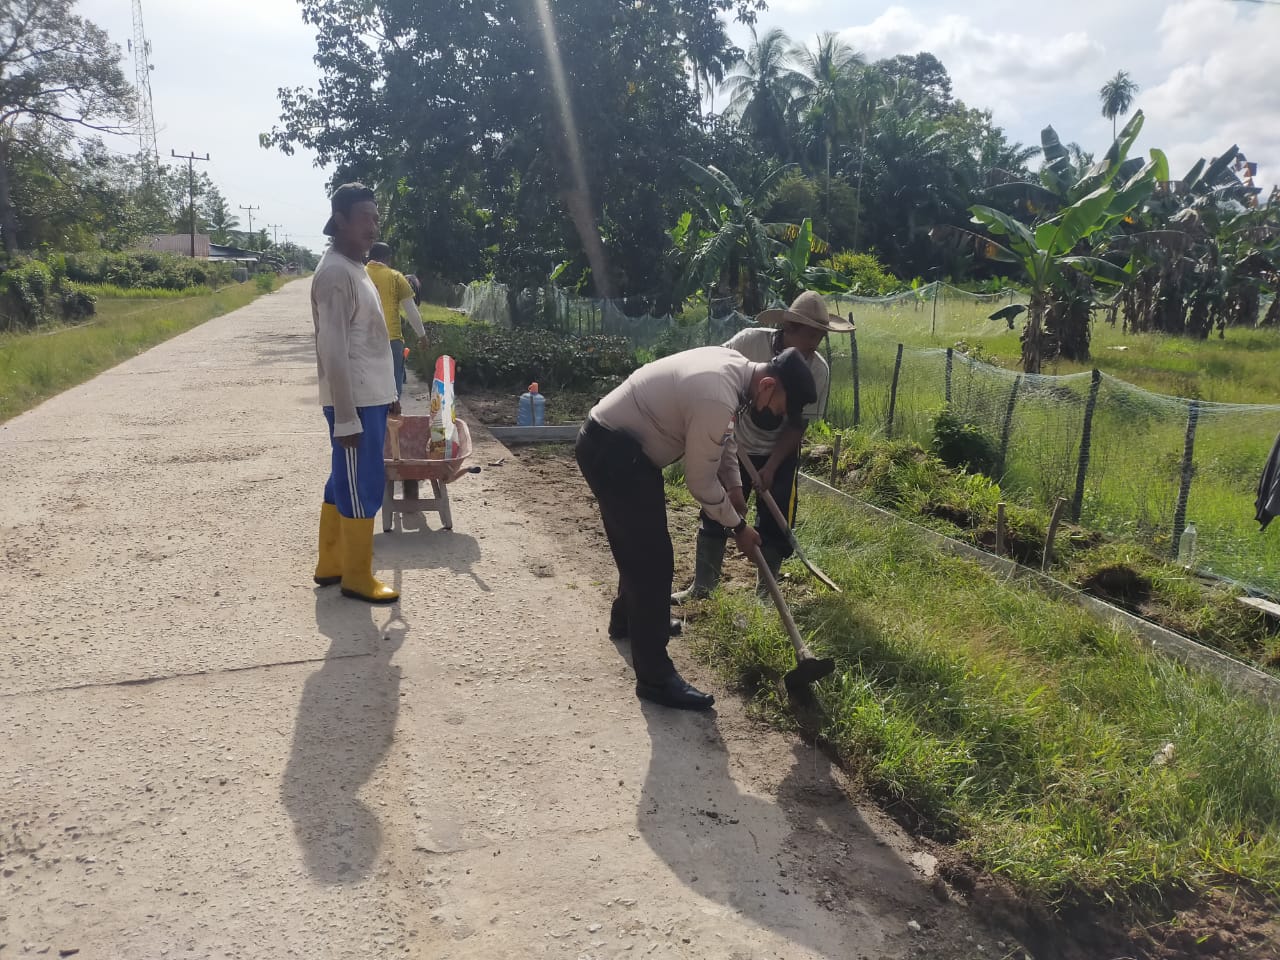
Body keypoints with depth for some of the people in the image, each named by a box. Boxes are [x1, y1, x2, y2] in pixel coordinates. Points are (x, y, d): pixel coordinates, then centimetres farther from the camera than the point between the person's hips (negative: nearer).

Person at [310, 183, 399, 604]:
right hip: (355, 401, -10)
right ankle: (357, 576, 9)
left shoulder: (355, 269, 15)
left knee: (345, 482, 16)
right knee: (362, 485, -2)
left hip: (370, 396, 10)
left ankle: (331, 564, 27)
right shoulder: (335, 273, -16)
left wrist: (382, 397, 21)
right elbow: (334, 352, -21)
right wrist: (346, 418, -22)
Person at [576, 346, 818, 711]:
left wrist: (735, 486, 14)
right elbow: (701, 481, -18)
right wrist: (738, 527, -4)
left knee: (640, 544, 26)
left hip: (615, 441, 11)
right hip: (613, 451, -11)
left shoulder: (734, 365, 1)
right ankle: (655, 677, -2)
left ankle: (627, 618, 49)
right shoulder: (717, 398, -29)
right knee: (653, 559, -9)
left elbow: (721, 434, 19)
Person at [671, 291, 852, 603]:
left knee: (775, 523, 0)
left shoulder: (819, 370, -18)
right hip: (736, 445, 0)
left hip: (780, 453, 0)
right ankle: (701, 587, 19)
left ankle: (765, 592, 19)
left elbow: (798, 425, -13)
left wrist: (771, 467, -18)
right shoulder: (749, 341, -23)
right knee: (715, 514, 4)